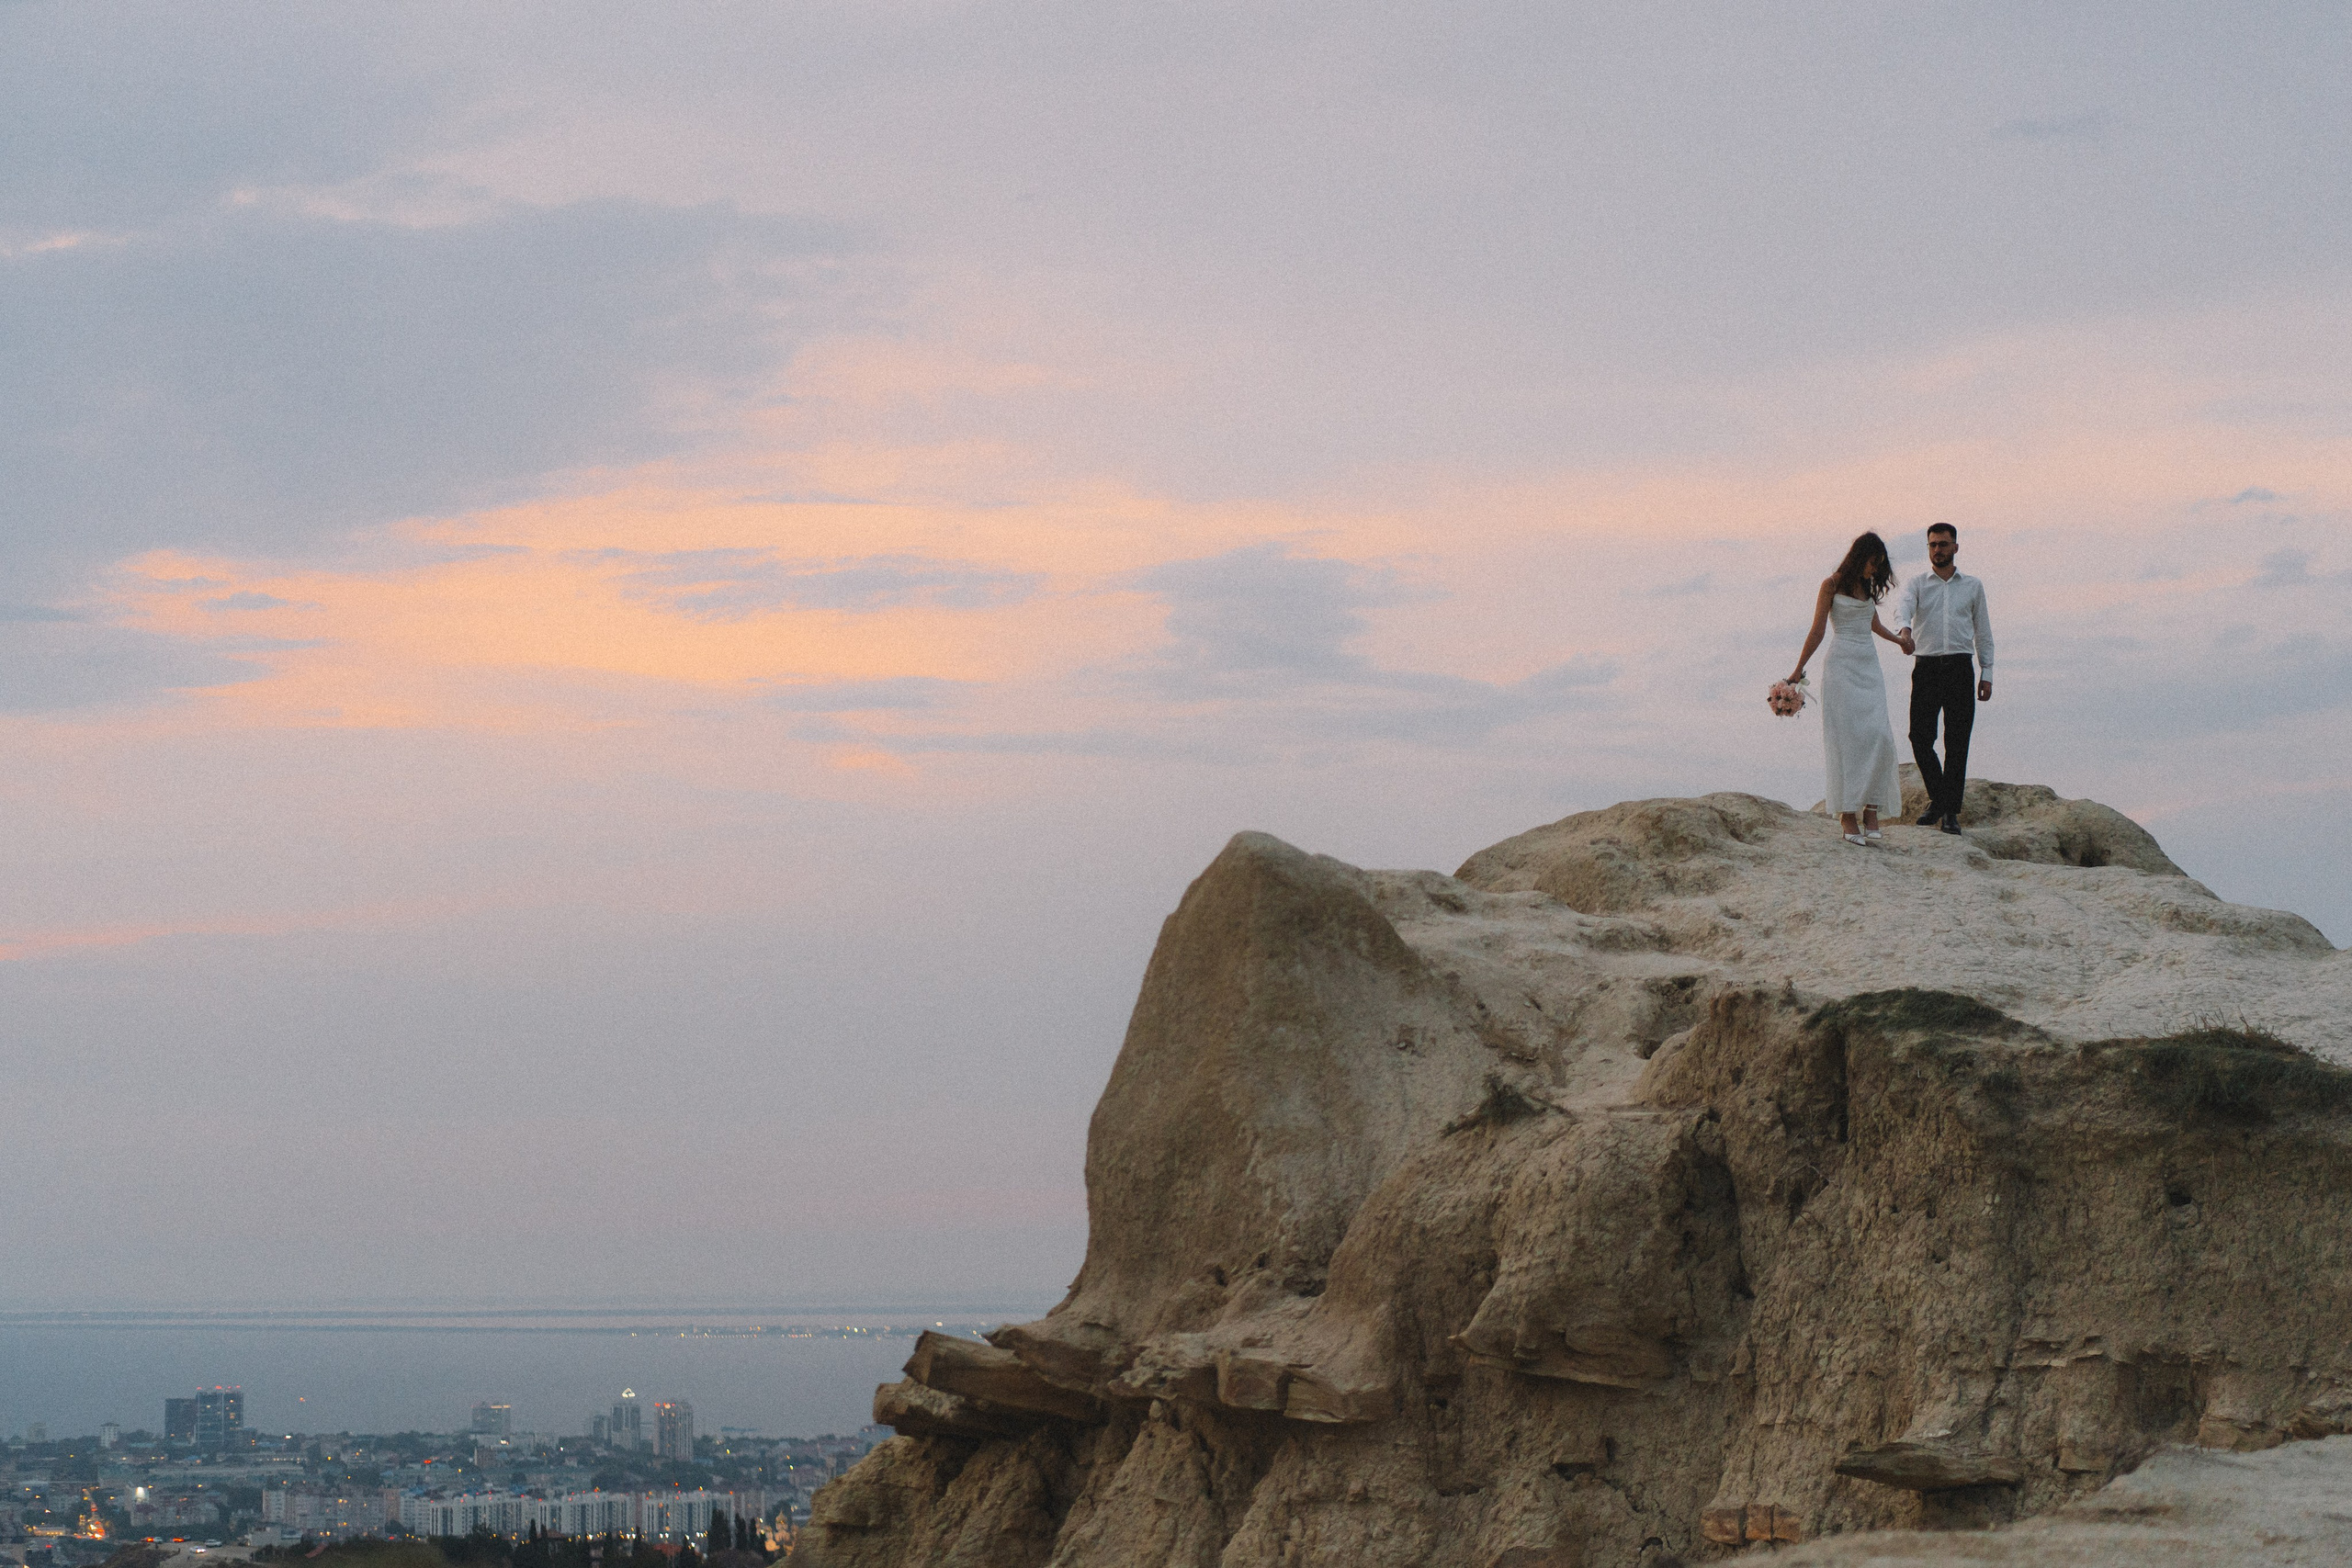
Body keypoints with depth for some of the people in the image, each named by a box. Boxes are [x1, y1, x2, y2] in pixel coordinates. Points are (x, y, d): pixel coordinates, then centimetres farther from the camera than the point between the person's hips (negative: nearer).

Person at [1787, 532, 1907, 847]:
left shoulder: (1868, 586, 15)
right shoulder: (1832, 585, -2)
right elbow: (1817, 631, -1)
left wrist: (1901, 641, 42)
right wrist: (1798, 671, -1)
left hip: (1869, 666, 6)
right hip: (1842, 664, -6)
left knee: (1878, 735, -8)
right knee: (1847, 736, -9)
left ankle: (1870, 809, -8)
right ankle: (1847, 813, -8)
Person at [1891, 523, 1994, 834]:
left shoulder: (1973, 586, 13)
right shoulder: (1916, 584, 7)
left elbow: (1983, 632, 15)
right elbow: (1903, 607, -15)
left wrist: (1987, 674, 8)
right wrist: (1904, 630, -38)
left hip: (1960, 669, 0)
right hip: (1926, 667, 0)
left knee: (1957, 743, -2)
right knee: (1920, 738, -5)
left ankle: (1951, 812, 2)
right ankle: (1938, 799, 16)